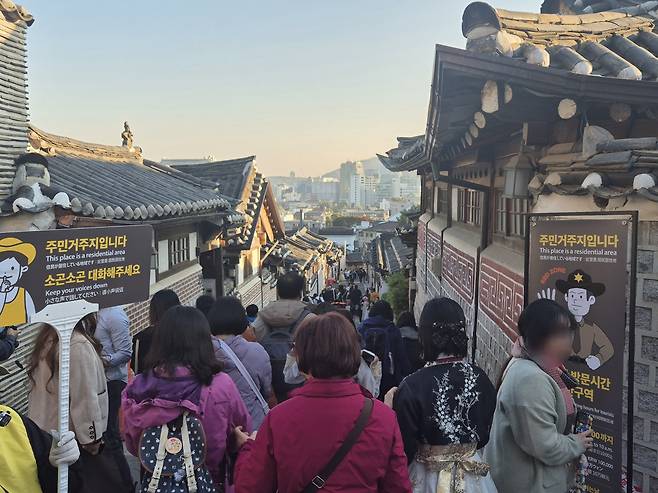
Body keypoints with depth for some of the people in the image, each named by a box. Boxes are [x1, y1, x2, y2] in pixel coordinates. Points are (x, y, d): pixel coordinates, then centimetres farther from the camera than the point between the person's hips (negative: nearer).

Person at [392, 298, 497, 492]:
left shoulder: (412, 387, -23)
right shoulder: (481, 380, -10)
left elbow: (405, 449, -15)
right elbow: (484, 437, 4)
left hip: (428, 477, -3)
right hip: (473, 477, 4)